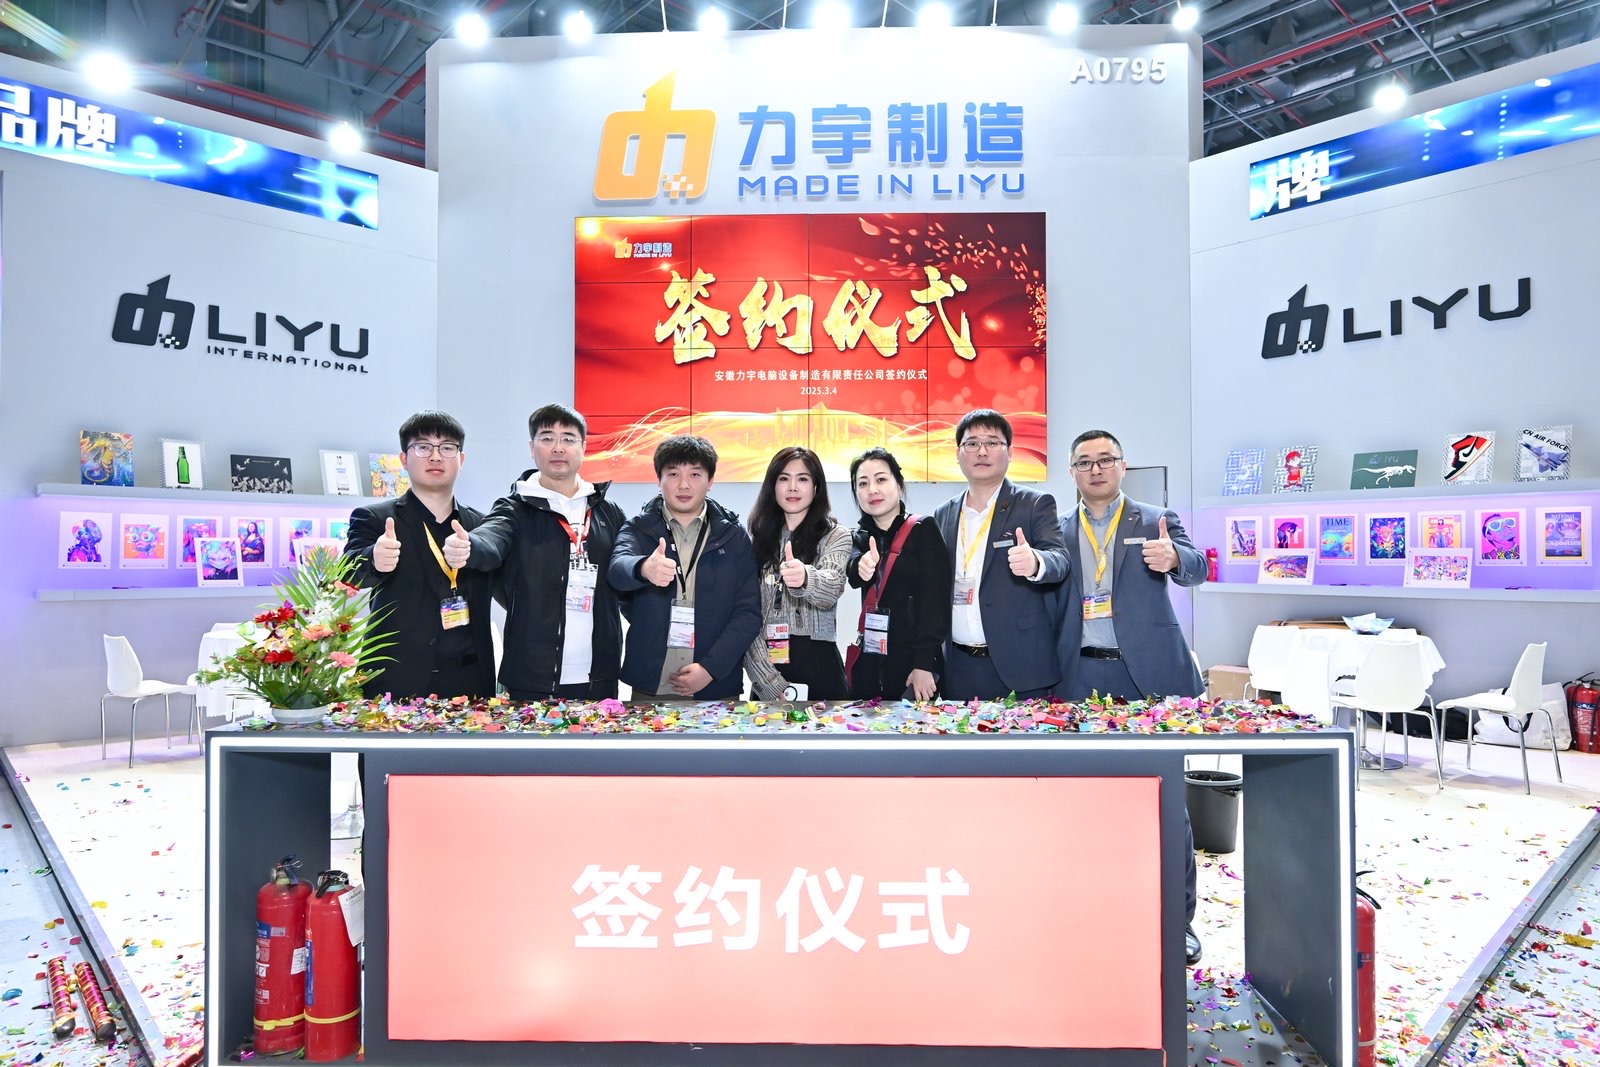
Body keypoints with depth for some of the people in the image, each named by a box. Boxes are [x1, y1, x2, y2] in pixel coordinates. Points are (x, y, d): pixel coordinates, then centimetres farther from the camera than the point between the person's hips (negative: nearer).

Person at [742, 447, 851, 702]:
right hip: (766, 670, 2)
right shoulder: (757, 538, 8)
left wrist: (805, 579, -42)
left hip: (819, 667, -2)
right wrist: (769, 682, -10)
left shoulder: (835, 535, 1)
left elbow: (833, 588, -19)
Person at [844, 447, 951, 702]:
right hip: (868, 665, 4)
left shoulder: (924, 530, -3)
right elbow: (852, 572, -11)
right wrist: (861, 567, -35)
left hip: (914, 662, -4)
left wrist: (924, 664, -17)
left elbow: (935, 600, -10)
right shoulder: (861, 537, 11)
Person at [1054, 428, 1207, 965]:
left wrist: (1173, 558, -32)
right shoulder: (1056, 532, 11)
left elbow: (1197, 568, -10)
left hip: (1149, 673, -1)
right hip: (1083, 676, 2)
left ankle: (1177, 919, 17)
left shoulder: (1157, 521, 6)